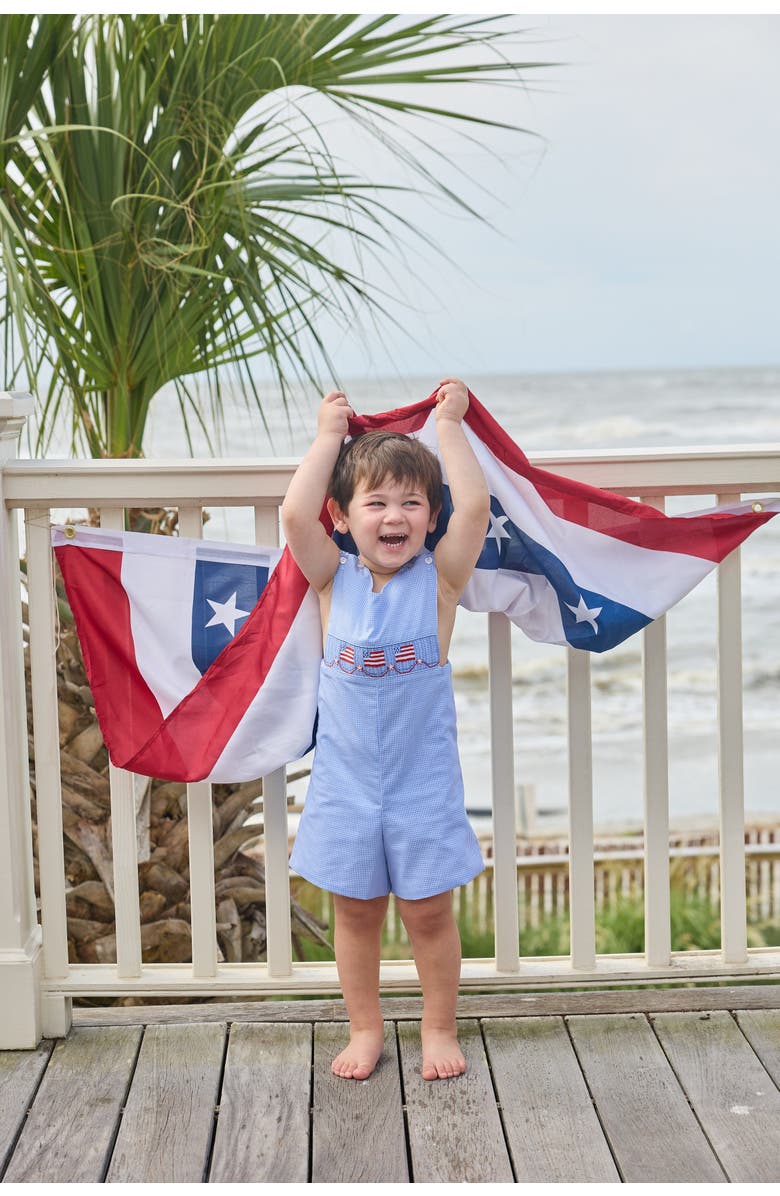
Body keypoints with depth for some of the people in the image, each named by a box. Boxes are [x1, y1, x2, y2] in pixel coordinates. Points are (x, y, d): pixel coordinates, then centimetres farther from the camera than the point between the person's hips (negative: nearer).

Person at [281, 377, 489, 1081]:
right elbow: (295, 515, -19)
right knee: (355, 911, 13)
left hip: (422, 779, -1)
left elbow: (474, 507, -21)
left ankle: (440, 1028, 27)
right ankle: (366, 1028, 30)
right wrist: (330, 436, -10)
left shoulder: (439, 580, -7)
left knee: (429, 913, 9)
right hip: (345, 779, 2)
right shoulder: (334, 580, -4)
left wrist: (450, 425, -12)